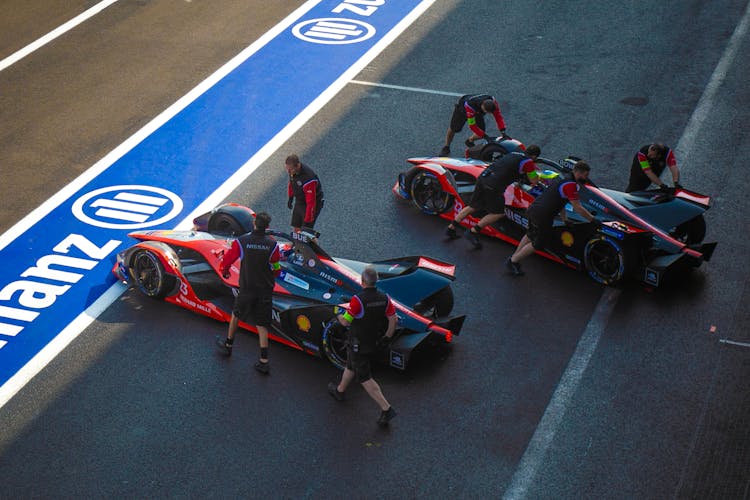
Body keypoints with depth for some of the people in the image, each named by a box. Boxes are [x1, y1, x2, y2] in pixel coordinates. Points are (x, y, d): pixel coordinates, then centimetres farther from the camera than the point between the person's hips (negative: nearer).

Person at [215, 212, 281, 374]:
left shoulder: (241, 241, -13)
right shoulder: (272, 244, -11)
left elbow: (227, 259, 0)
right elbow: (276, 269, -3)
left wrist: (224, 271, 22)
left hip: (247, 288, -1)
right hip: (266, 290, 1)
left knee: (236, 315, 25)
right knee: (262, 325, 8)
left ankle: (228, 345, 43)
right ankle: (264, 361, 5)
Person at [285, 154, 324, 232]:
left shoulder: (308, 178, -38)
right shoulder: (292, 170, -14)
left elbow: (311, 203, -32)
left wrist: (307, 220, -27)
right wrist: (290, 198, 23)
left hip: (313, 203, -8)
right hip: (298, 202, 8)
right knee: (296, 229, 11)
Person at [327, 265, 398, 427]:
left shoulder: (358, 300, -28)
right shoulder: (384, 298, -9)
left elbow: (346, 321, -19)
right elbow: (393, 319, -4)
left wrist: (338, 313, 3)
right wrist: (388, 335, 14)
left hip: (358, 345, -7)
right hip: (373, 342, 7)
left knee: (365, 378, 3)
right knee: (350, 367, 30)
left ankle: (386, 408, -1)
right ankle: (339, 391, 51)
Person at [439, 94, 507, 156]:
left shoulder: (492, 102, -37)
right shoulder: (470, 106, -49)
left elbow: (498, 116, -28)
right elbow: (472, 125, -41)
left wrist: (503, 132, -36)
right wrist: (485, 136, -43)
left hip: (477, 112, 4)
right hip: (462, 108, -4)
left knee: (481, 131, -7)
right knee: (454, 128, 5)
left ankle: (470, 141, 24)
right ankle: (446, 147, 30)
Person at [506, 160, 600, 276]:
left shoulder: (562, 178, 15)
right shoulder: (570, 185, -15)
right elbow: (578, 208, -15)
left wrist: (565, 219, 24)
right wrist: (593, 220, -6)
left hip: (532, 209, 9)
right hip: (542, 216, -9)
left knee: (530, 236, 29)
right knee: (538, 244, 8)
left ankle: (513, 257, 39)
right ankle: (512, 261, 16)